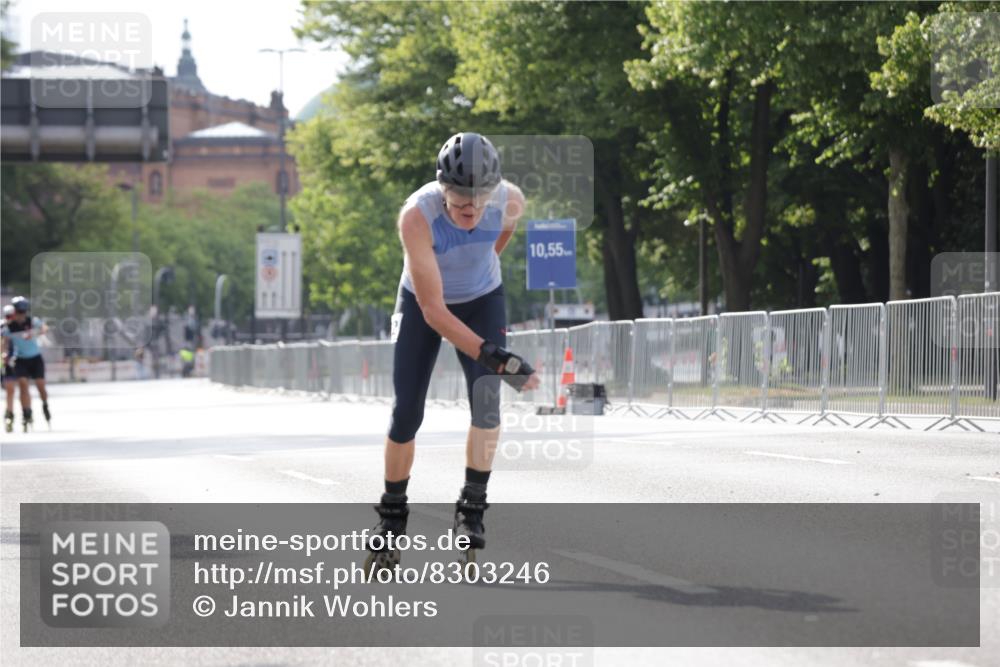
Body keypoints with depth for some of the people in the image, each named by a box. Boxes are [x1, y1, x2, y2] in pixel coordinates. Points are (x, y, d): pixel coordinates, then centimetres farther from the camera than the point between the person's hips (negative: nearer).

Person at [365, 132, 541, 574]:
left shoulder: (510, 201, -28)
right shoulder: (417, 216, -38)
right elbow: (433, 310, -37)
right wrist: (492, 355, -46)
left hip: (483, 300, 2)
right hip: (423, 304, -2)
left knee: (487, 397, -19)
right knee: (406, 415, -5)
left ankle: (472, 509, -8)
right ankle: (391, 518, 14)